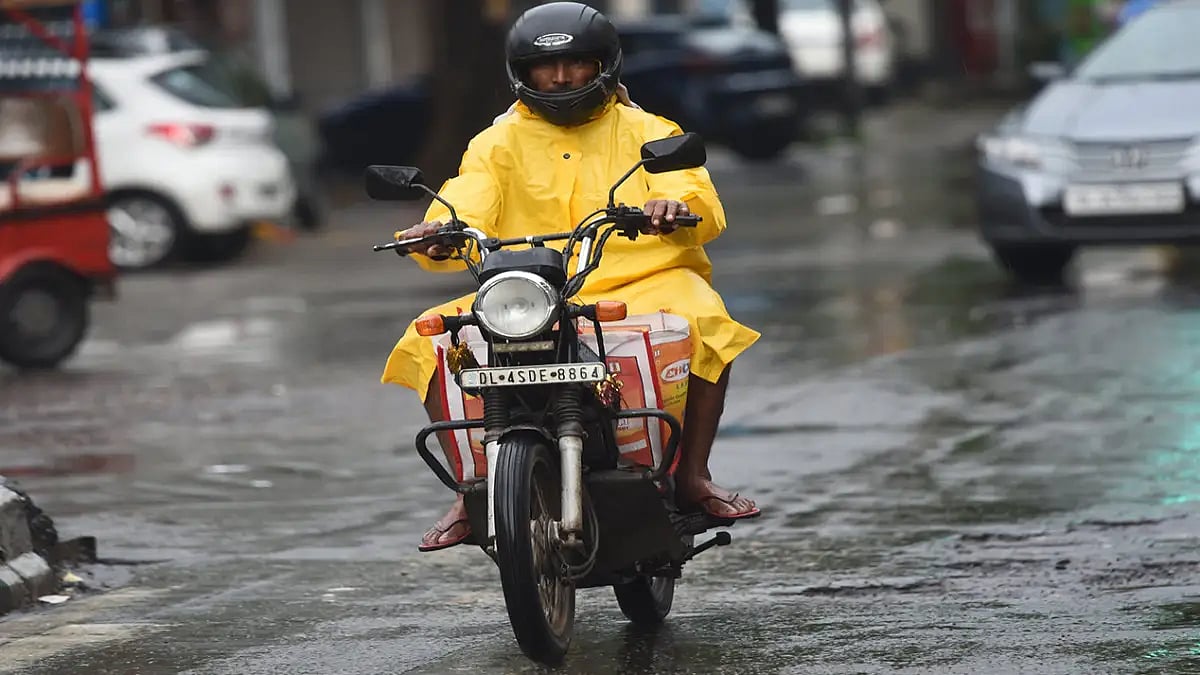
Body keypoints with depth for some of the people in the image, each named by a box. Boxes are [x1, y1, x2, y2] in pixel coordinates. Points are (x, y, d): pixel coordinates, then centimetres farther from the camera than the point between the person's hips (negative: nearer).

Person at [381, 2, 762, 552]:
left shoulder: (646, 133, 13)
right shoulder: (497, 144, 17)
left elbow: (702, 210, -2)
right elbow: (465, 212, 1)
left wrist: (677, 209, -28)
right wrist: (439, 237, -24)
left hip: (643, 285, -1)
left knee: (704, 325, -33)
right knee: (430, 342, -21)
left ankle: (693, 474, -17)